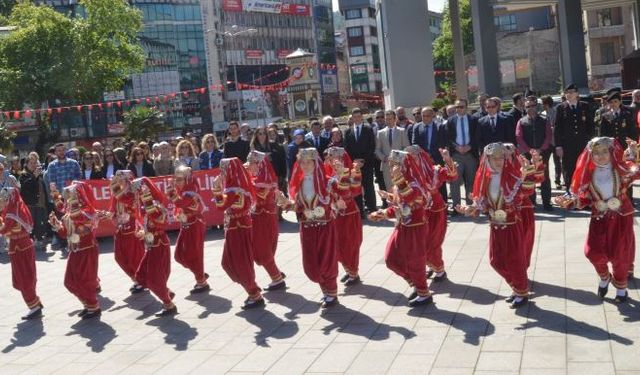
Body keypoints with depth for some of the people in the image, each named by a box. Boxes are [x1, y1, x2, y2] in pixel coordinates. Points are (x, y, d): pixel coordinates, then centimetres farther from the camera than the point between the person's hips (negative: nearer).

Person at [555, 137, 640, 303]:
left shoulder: (621, 168, -8)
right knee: (593, 252, -8)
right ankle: (604, 277, 25)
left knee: (619, 254, 2)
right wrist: (568, 202, -9)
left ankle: (621, 287, 29)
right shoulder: (589, 174, -1)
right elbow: (584, 198, 5)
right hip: (599, 218, 2)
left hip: (621, 216, -2)